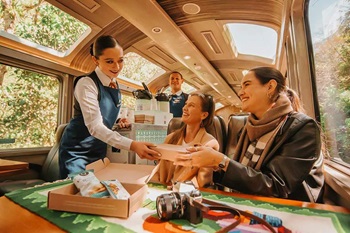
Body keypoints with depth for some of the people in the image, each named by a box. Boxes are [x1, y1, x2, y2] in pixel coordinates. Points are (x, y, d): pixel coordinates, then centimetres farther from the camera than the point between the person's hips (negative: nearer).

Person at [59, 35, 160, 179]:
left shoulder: (115, 85, 1)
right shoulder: (86, 83, -21)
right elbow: (94, 126, -33)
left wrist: (118, 122, -6)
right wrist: (132, 145, -43)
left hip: (99, 149, 7)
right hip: (77, 151, -6)